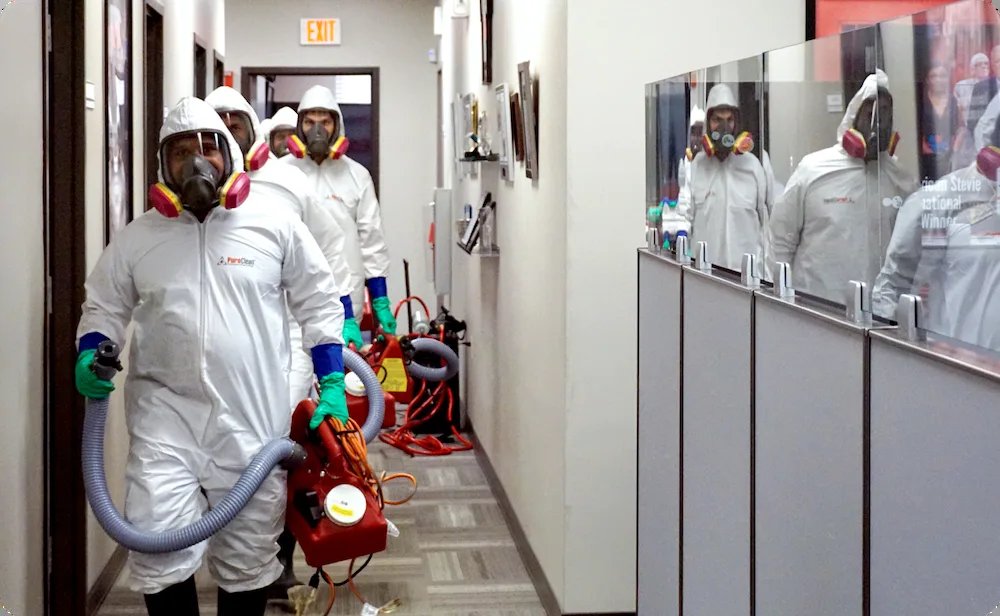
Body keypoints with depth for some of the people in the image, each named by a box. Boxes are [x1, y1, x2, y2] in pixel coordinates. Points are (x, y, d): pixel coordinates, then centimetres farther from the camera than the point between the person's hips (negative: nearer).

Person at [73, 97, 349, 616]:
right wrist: (89, 357, -3)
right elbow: (103, 308, 17)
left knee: (248, 558, 10)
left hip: (254, 419, 0)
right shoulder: (137, 238, 6)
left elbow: (319, 305, 7)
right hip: (166, 416, 1)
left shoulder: (274, 226, 2)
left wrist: (332, 386, 0)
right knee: (158, 552, -10)